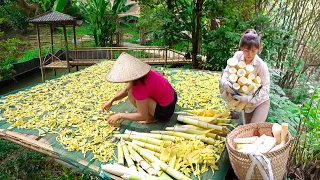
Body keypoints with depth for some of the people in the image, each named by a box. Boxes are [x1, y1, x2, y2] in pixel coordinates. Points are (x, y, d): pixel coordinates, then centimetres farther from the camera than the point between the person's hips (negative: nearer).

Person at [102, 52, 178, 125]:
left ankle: (151, 117, -1)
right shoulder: (140, 71, -6)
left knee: (131, 94, -17)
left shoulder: (140, 87, -30)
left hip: (166, 110, -9)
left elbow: (142, 116, -20)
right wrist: (111, 100, 1)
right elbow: (126, 90, 10)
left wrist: (120, 115, -13)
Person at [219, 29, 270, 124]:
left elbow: (266, 88, -24)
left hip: (260, 101, -4)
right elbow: (226, 71, -11)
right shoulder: (238, 55, -17)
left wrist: (249, 98, -36)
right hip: (246, 102, 5)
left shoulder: (261, 65, -28)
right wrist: (224, 82, -33)